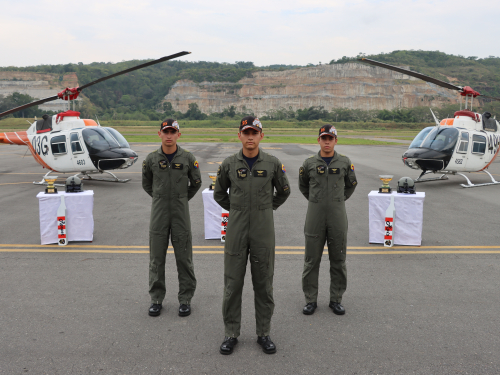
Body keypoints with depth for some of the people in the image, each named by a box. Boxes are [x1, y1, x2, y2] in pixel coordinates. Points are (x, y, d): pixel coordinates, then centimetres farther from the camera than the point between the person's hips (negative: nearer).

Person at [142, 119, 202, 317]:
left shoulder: (188, 158, -3)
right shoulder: (151, 159, 0)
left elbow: (196, 183, 11)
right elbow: (146, 184, 16)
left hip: (181, 214, -1)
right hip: (158, 214, 1)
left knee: (184, 258, 4)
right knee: (156, 258, 7)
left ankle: (185, 299, 17)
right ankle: (156, 299, 21)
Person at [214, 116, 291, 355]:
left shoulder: (273, 163, -1)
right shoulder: (229, 164, 0)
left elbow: (283, 191, 14)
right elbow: (219, 194, 14)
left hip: (263, 232, 0)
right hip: (236, 231, 0)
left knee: (264, 284, 8)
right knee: (232, 283, 5)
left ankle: (263, 333, 22)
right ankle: (231, 334, 20)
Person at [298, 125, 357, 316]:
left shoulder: (345, 162, 2)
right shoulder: (309, 163, 1)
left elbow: (351, 184, 18)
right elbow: (303, 186, 17)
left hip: (337, 216, 1)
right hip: (315, 216, 0)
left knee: (338, 260, 7)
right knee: (312, 260, 4)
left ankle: (336, 299, 21)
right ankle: (311, 300, 17)